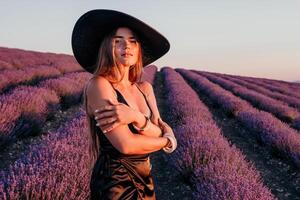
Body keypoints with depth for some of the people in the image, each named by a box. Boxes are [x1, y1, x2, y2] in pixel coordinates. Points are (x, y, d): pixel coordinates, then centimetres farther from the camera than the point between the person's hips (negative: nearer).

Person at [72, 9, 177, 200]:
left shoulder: (145, 88, 4)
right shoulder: (99, 84, -17)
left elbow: (160, 134, -5)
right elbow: (126, 144, -23)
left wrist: (135, 117, -24)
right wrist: (167, 140, -7)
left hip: (145, 180, 7)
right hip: (114, 183, -6)